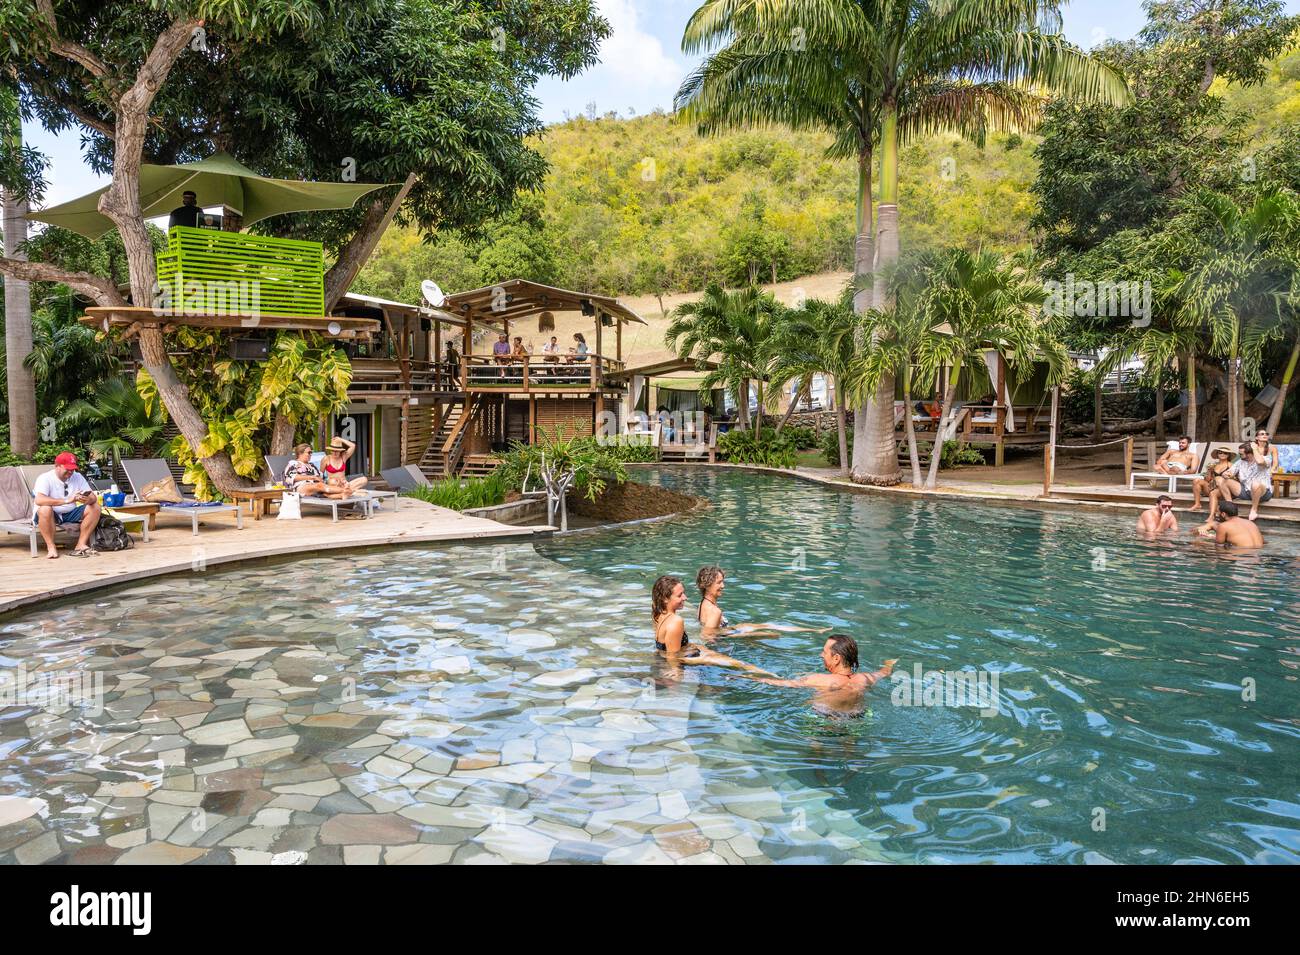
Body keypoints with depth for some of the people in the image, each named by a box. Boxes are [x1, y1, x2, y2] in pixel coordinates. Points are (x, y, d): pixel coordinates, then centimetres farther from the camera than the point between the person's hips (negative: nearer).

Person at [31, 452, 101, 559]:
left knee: (95, 508, -16)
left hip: (70, 514, 5)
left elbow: (93, 497, -4)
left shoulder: (77, 477, 2)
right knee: (45, 509, -37)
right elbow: (39, 500, -33)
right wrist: (66, 501, -41)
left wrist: (88, 500, -31)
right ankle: (51, 547, -24)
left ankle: (81, 545, -17)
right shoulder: (45, 478, -14)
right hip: (51, 515, -5)